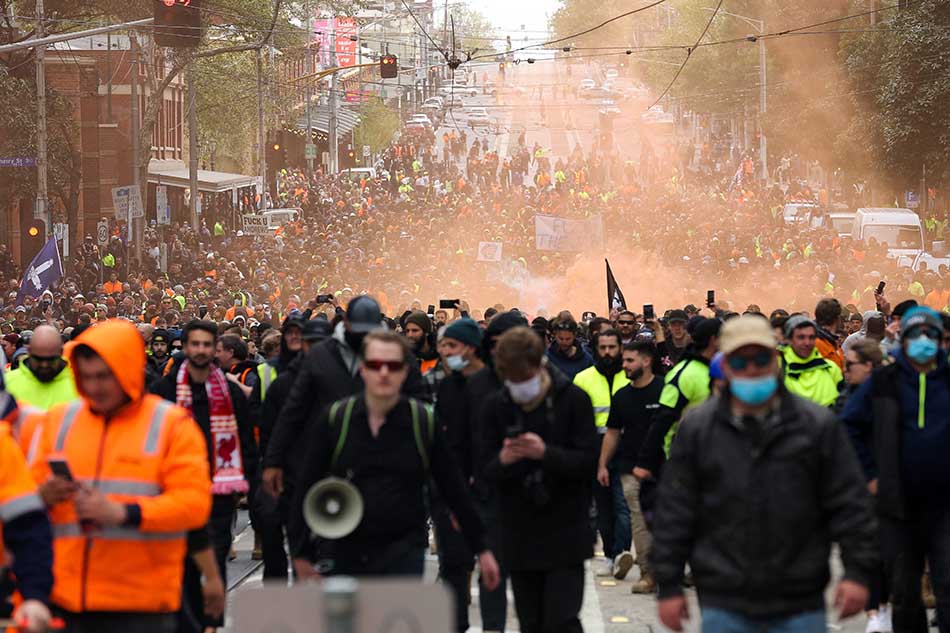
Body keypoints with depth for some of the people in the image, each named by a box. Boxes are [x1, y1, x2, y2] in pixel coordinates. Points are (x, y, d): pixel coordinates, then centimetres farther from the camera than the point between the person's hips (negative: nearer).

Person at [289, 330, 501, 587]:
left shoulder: (424, 422, 0)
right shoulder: (334, 419, 0)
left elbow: (454, 491, 6)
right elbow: (306, 489, 4)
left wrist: (481, 549, 7)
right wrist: (301, 554, 1)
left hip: (404, 555, -1)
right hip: (344, 553, 2)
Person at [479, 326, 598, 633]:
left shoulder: (573, 399, -4)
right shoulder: (496, 407, 3)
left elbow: (589, 461, -9)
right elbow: (488, 472, 1)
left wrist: (545, 453, -25)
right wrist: (503, 461, -23)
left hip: (565, 532, -3)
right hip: (520, 535, 3)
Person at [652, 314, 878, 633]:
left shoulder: (819, 425, 3)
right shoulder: (696, 428, 3)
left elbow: (849, 503, 3)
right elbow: (674, 511, 5)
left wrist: (857, 571, -4)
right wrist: (668, 587, 2)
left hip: (801, 606, 0)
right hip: (724, 606, 0)